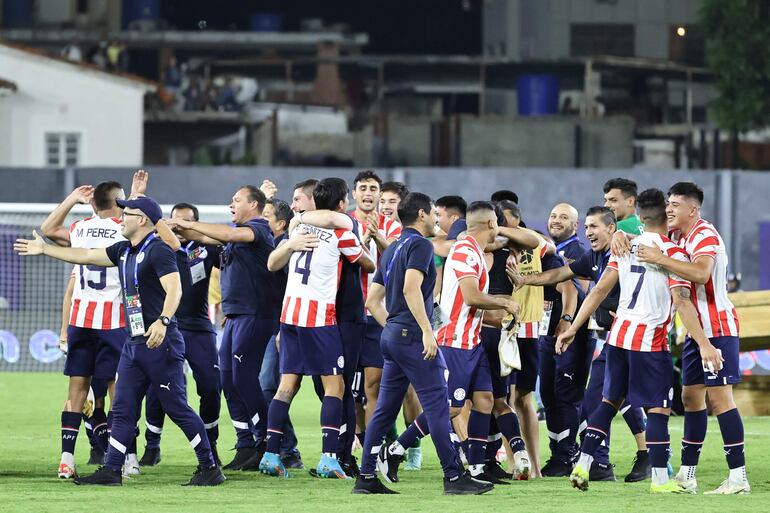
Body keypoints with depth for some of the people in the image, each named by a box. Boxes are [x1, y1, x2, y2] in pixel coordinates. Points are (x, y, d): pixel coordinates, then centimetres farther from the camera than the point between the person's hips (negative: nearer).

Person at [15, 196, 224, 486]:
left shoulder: (158, 251, -12)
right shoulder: (124, 251, 16)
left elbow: (174, 289, -25)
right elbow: (86, 257, 26)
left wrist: (162, 321, -40)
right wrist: (44, 250, 30)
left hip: (161, 343, -9)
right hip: (134, 343, 9)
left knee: (177, 407, -7)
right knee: (123, 410, 6)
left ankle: (210, 469, 0)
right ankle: (111, 471, 8)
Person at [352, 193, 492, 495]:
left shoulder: (392, 250, 19)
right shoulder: (420, 245, -8)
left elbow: (373, 300, 20)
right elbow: (411, 288, -23)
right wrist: (427, 331, -24)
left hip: (392, 335, 9)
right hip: (412, 336, -9)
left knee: (384, 409, 9)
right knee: (437, 405, -8)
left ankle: (367, 478, 8)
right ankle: (454, 477, -10)